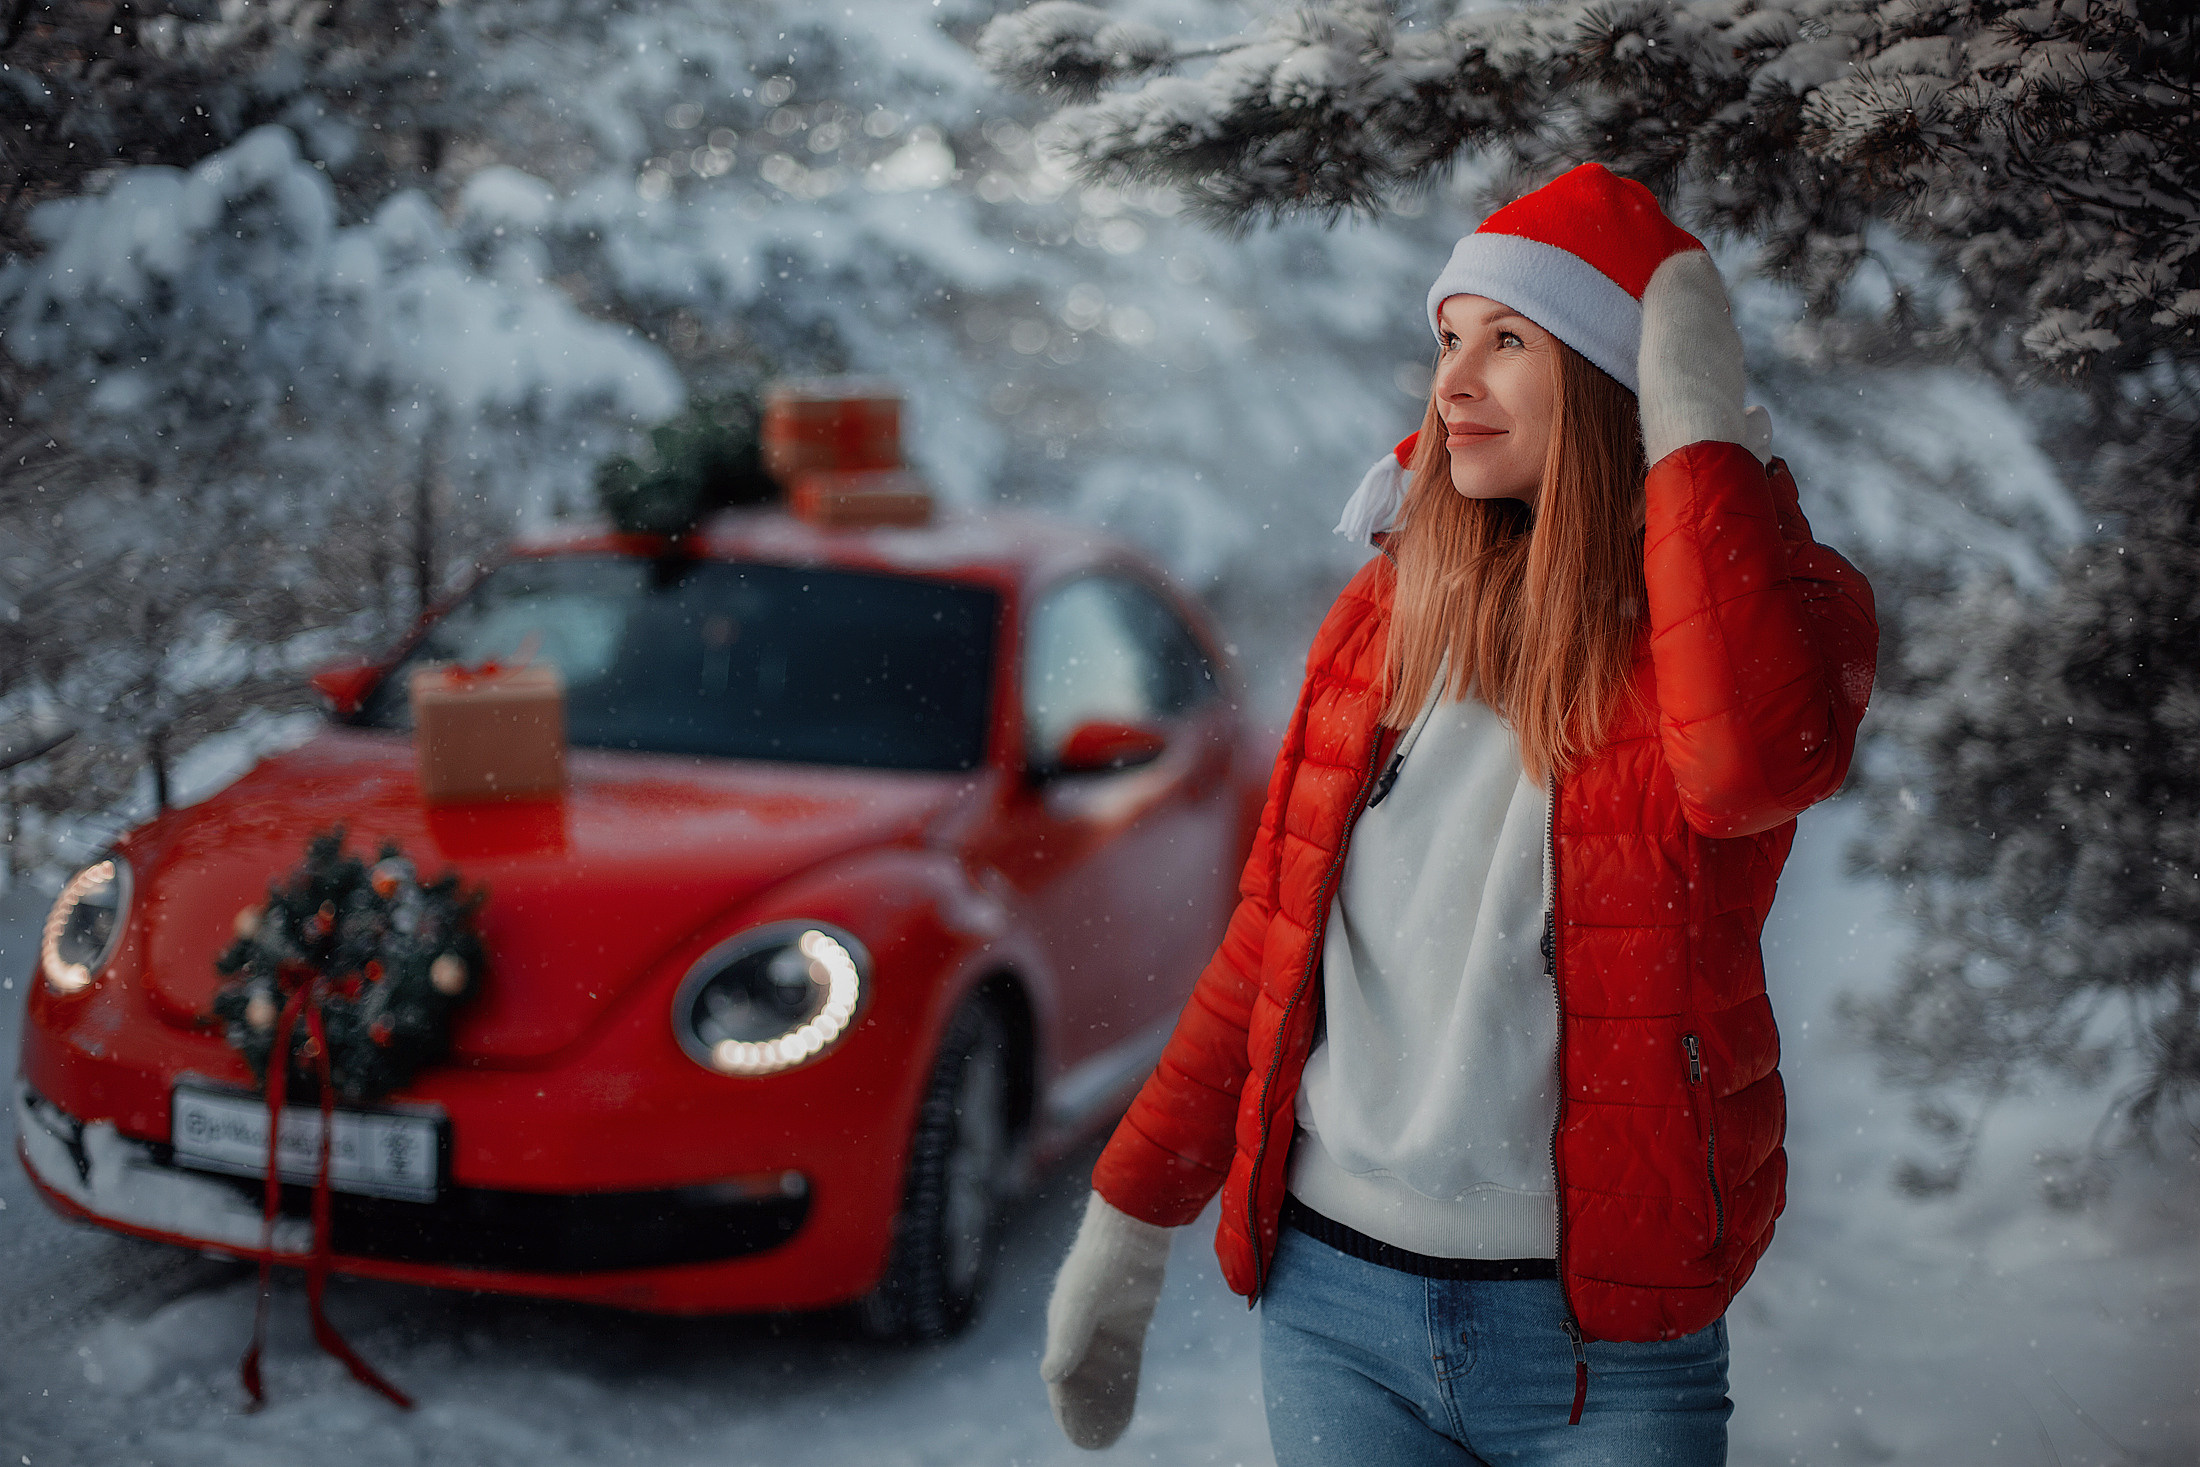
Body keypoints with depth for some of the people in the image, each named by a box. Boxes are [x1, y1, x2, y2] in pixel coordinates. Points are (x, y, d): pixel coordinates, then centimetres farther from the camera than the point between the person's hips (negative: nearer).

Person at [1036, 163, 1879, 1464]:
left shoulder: (1768, 599, -5)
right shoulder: (1389, 612, 7)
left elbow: (1755, 762, -31)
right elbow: (1268, 943, 12)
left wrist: (1699, 425, -21)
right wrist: (1128, 1221, 11)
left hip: (1599, 1343, -3)